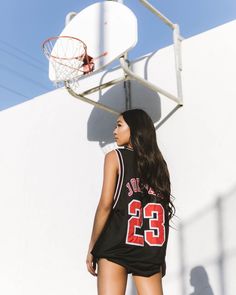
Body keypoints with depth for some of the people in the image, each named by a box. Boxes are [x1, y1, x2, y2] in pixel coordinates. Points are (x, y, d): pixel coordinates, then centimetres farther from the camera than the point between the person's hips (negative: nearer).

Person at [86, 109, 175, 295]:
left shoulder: (115, 157, 2)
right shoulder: (158, 163, 15)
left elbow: (105, 205, -7)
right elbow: (164, 213, 12)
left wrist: (92, 247, -2)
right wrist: (161, 255, 16)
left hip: (116, 245, -4)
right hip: (149, 250, 5)